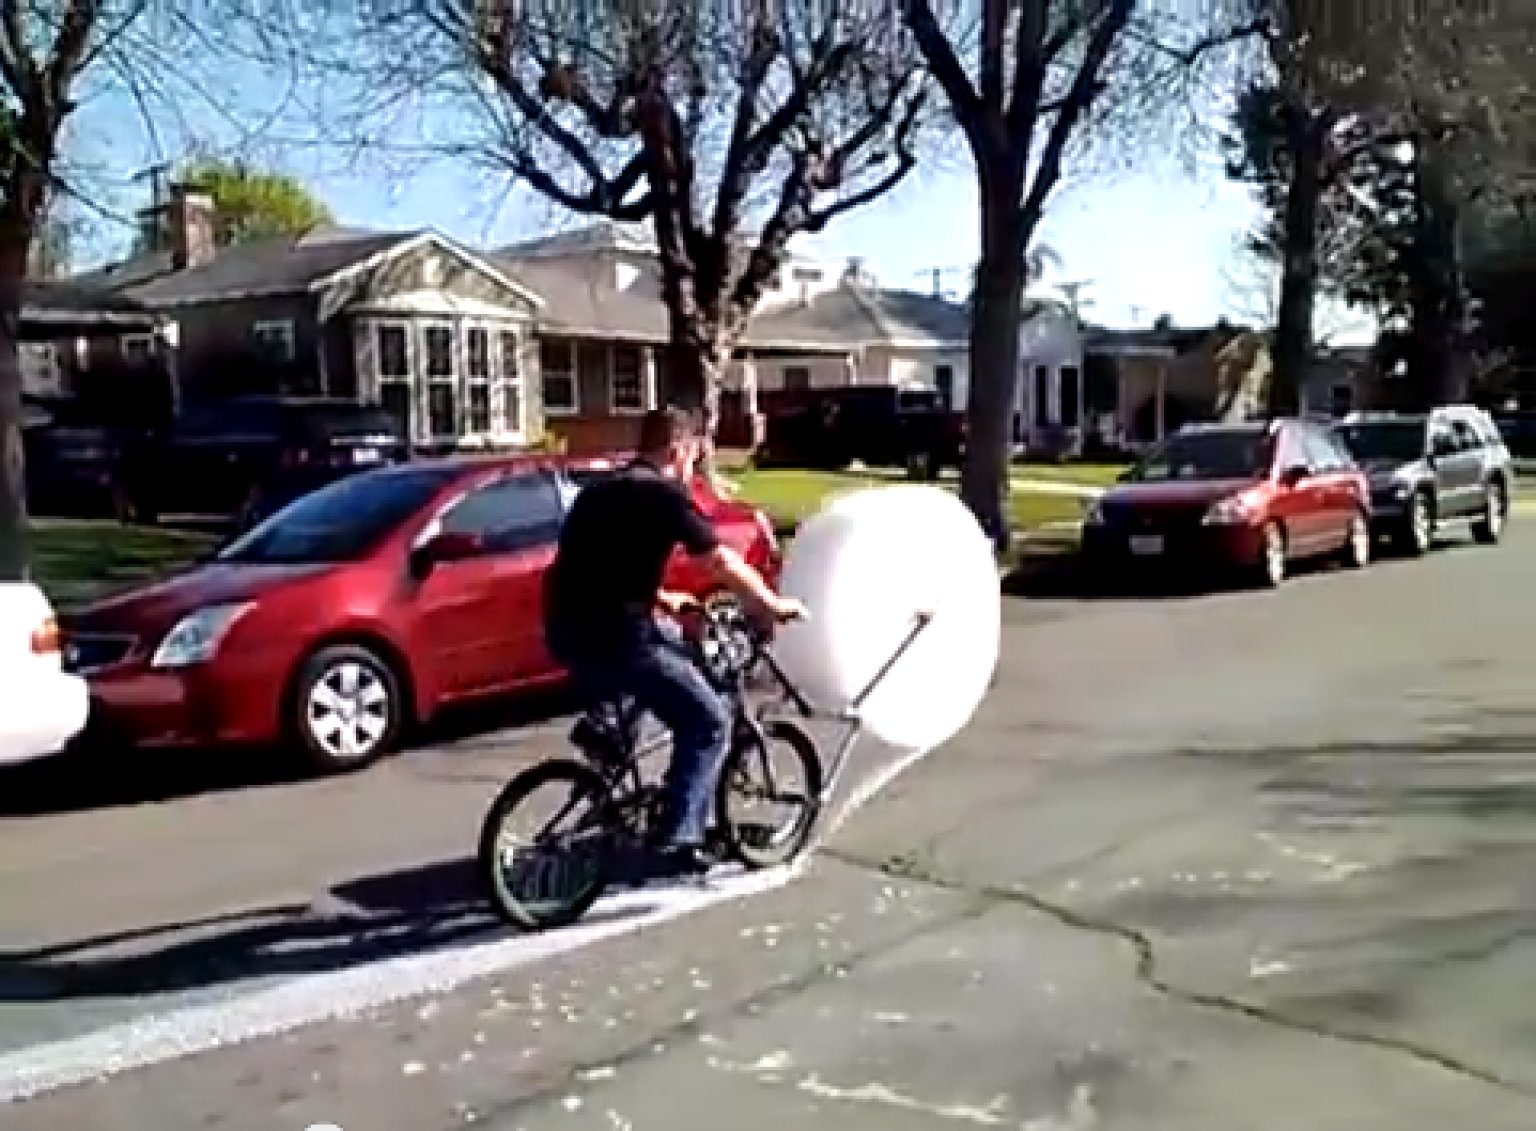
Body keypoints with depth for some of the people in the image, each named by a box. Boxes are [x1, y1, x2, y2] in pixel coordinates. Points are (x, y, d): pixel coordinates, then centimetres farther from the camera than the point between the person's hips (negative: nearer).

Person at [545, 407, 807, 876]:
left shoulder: (601, 491, 20)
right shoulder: (662, 493, -6)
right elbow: (723, 564, -6)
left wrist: (660, 599, 42)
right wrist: (773, 606, 7)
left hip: (569, 632, 9)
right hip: (613, 636, -9)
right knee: (709, 723, 3)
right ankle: (678, 840, -1)